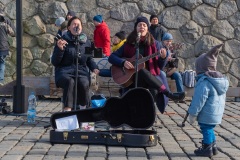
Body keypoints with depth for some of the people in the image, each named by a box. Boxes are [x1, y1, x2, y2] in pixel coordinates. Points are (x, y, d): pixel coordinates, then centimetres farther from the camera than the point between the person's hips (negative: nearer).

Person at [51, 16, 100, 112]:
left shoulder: (86, 42, 11)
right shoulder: (63, 41, 1)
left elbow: (89, 59, 24)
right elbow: (54, 62, 0)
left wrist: (94, 68, 4)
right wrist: (60, 49, -17)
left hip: (81, 71, 2)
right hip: (65, 72, -2)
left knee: (84, 83, -32)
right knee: (70, 82, -36)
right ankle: (67, 110, -37)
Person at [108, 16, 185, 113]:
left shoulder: (154, 44, 8)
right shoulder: (129, 44, 6)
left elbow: (159, 66, 6)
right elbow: (111, 57, 4)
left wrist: (163, 57, -16)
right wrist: (123, 62, -15)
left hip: (150, 77, 1)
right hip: (131, 79, -1)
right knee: (142, 71, -35)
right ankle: (168, 94, -34)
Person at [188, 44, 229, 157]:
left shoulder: (204, 82, -21)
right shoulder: (222, 80, 9)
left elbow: (199, 100, -20)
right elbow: (223, 98, 18)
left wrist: (193, 114, -12)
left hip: (207, 114, -9)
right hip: (217, 113, 9)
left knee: (206, 130, 3)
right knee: (209, 129, 21)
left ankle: (207, 149, 13)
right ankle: (213, 147, 30)